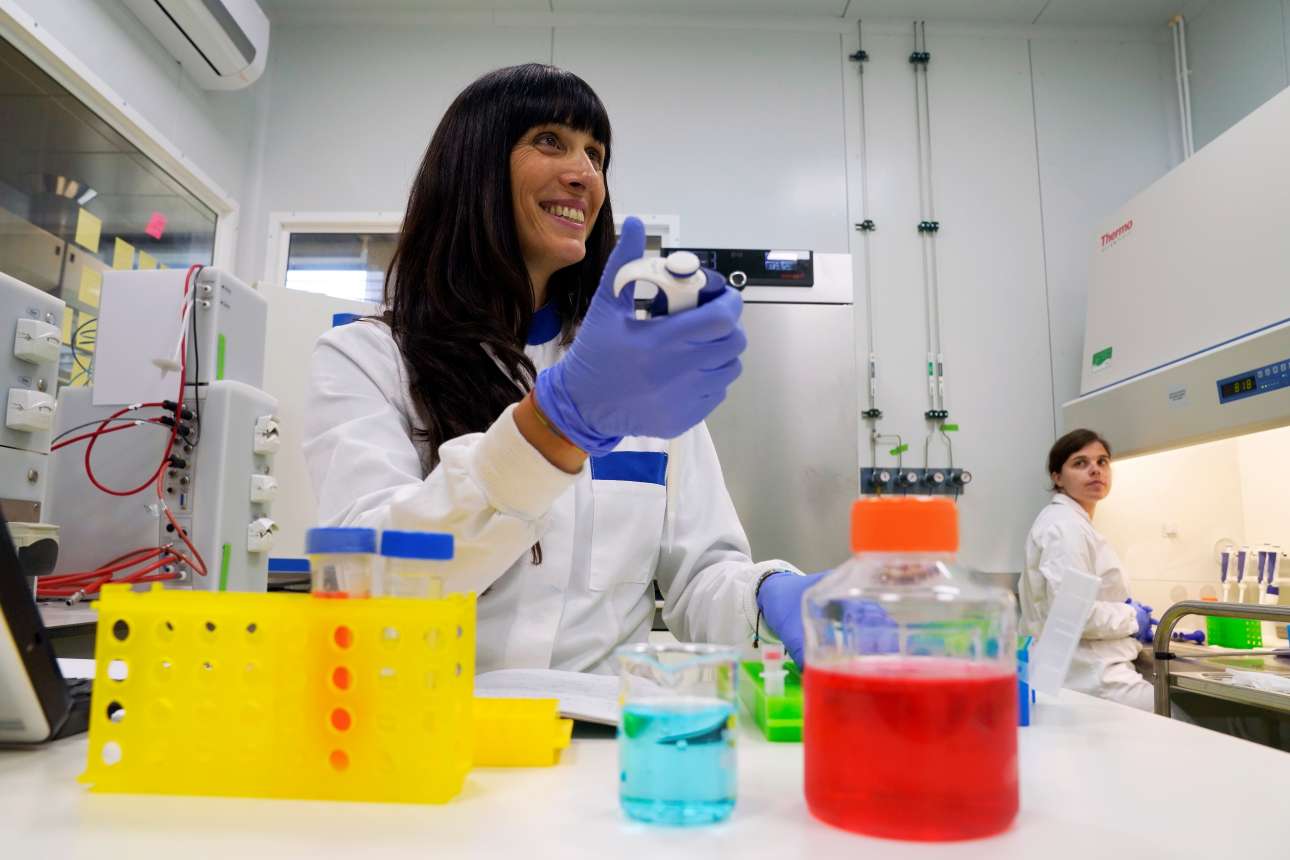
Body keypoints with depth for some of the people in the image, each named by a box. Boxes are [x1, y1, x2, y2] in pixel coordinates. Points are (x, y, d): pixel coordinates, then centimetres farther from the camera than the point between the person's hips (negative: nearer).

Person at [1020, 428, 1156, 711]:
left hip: (1089, 671, 10)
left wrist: (1125, 611, 13)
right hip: (1088, 678, -10)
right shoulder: (1065, 526, -15)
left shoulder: (1075, 523, 18)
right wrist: (1131, 618, -10)